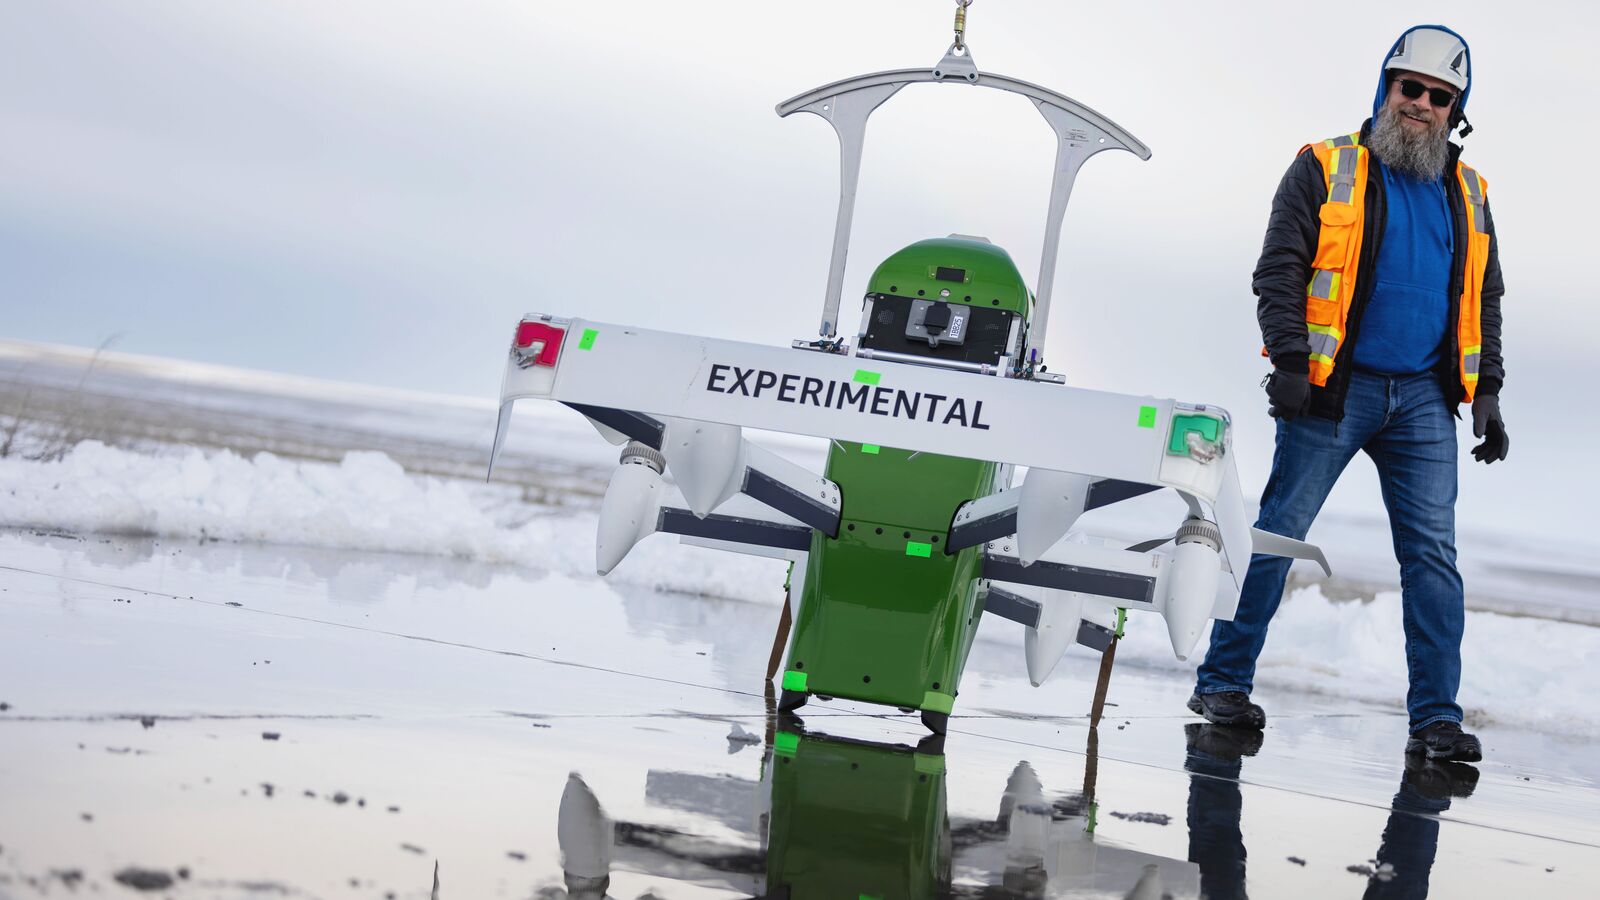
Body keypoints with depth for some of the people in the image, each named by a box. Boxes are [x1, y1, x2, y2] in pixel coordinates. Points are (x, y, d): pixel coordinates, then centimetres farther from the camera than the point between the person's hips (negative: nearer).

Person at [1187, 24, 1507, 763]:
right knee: (1278, 535, -1)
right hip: (1333, 391, -4)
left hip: (1423, 400, 4)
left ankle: (1435, 717, 1)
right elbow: (1279, 272, -4)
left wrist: (1485, 392, 11)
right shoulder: (1326, 170, 2)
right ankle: (1223, 683, 9)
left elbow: (1483, 301, 21)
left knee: (1433, 553, -1)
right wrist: (1289, 361, -15)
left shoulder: (1466, 195, 16)